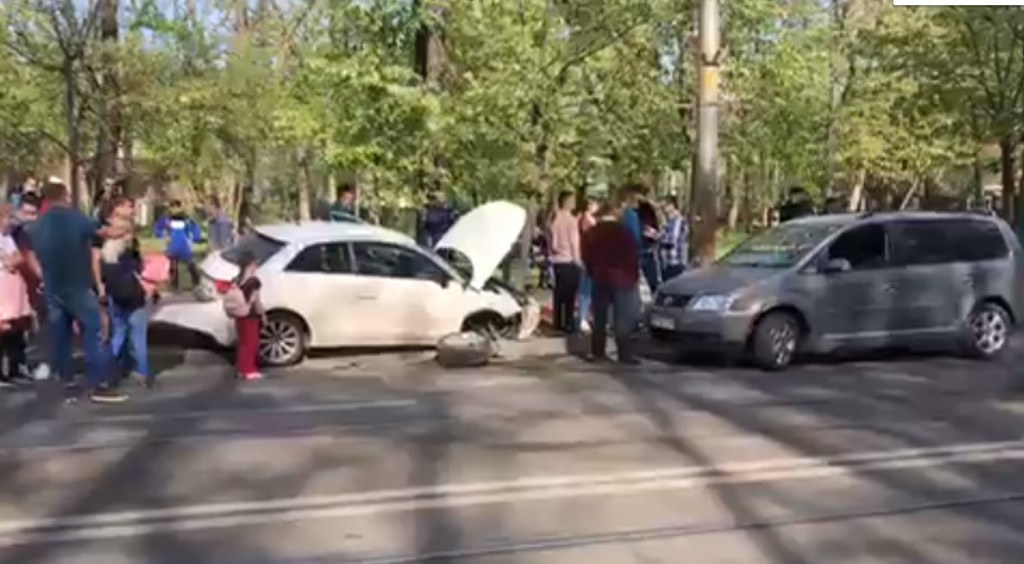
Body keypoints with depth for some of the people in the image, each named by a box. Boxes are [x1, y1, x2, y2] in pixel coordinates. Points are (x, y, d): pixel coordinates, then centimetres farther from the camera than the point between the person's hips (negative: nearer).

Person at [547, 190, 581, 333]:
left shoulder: (554, 218, 8)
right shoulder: (571, 219, -13)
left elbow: (551, 239, 11)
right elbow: (574, 241, -12)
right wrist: (577, 260, -7)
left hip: (556, 260, 7)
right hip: (569, 260, -7)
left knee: (559, 292, 10)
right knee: (570, 293, -2)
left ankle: (558, 323, 13)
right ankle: (568, 323, -1)